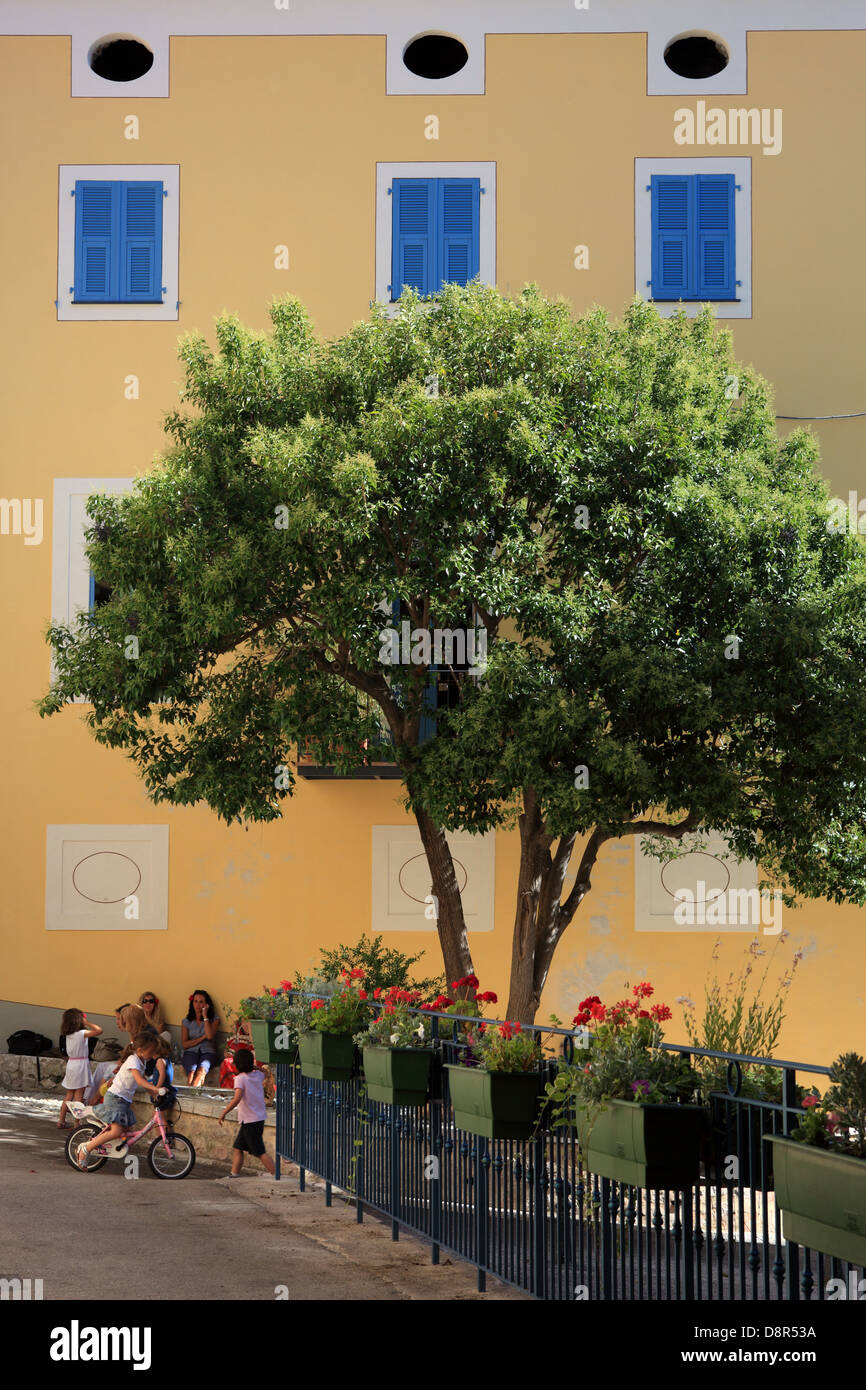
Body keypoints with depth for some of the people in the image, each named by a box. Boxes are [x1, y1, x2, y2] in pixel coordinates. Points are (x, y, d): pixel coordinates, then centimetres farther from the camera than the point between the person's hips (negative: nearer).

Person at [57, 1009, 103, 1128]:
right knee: (79, 1095, -2)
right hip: (81, 1064, -7)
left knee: (69, 1095, 16)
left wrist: (85, 1024, 10)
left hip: (71, 1064, 7)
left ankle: (61, 1121, 18)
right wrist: (87, 1023, -12)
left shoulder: (68, 1035, 5)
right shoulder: (81, 1033, -16)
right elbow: (99, 1030, -24)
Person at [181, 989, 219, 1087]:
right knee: (191, 1071, -35)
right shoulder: (187, 1021, 14)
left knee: (201, 1070, -37)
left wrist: (205, 1016, -3)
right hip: (191, 1052, 1)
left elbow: (210, 1036, -9)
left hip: (208, 1052, -1)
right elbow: (184, 1044, 8)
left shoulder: (214, 1019, 11)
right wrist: (202, 1038, -2)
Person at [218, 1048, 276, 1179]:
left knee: (261, 1152, -5)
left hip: (250, 1121, -8)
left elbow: (237, 1098, -29)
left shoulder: (240, 1078, -15)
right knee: (237, 1148, 14)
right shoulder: (258, 1075, 5)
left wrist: (224, 1113, -21)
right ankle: (234, 1174, 14)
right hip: (260, 1118, 8)